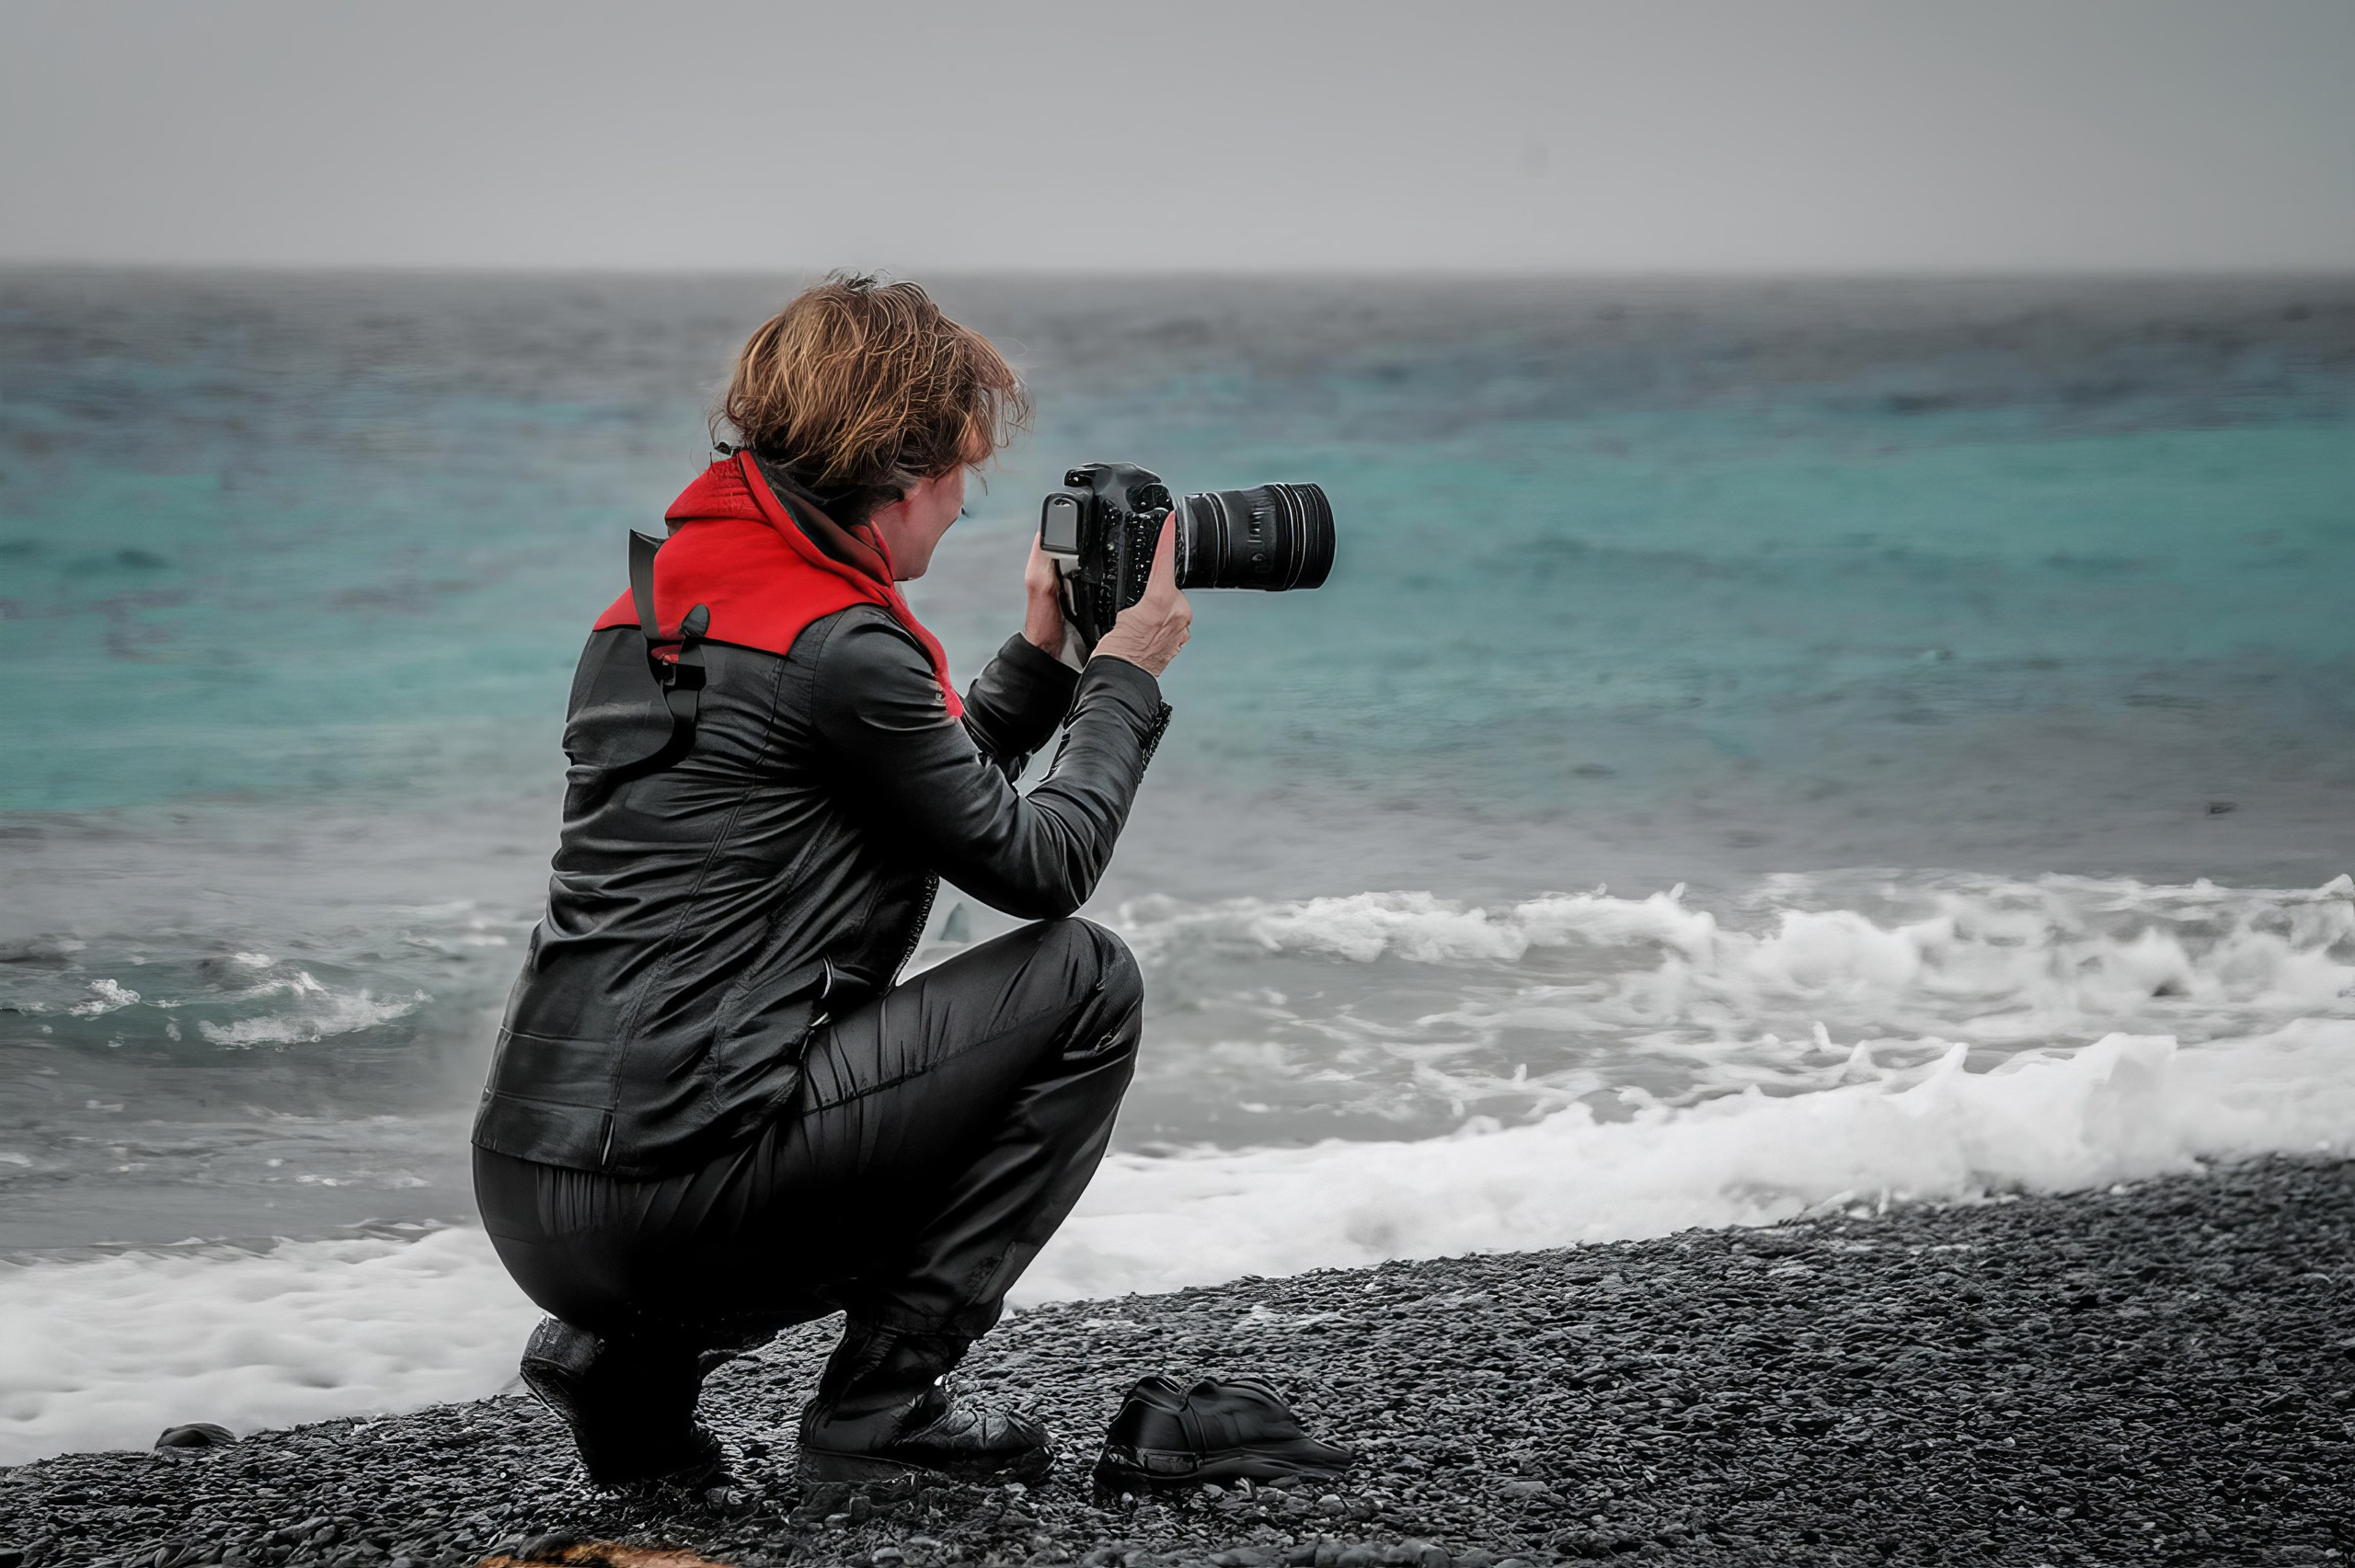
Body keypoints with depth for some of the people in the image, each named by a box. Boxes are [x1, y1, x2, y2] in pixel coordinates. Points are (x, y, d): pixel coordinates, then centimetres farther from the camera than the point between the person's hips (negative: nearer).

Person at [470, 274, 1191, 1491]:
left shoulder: (659, 602, 16)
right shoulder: (838, 646, -13)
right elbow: (1036, 864, -2)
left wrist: (1040, 656, 28)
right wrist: (1126, 674, 12)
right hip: (663, 1183, -9)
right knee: (1085, 983, 1)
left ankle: (631, 1354, 14)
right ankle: (880, 1406, 2)